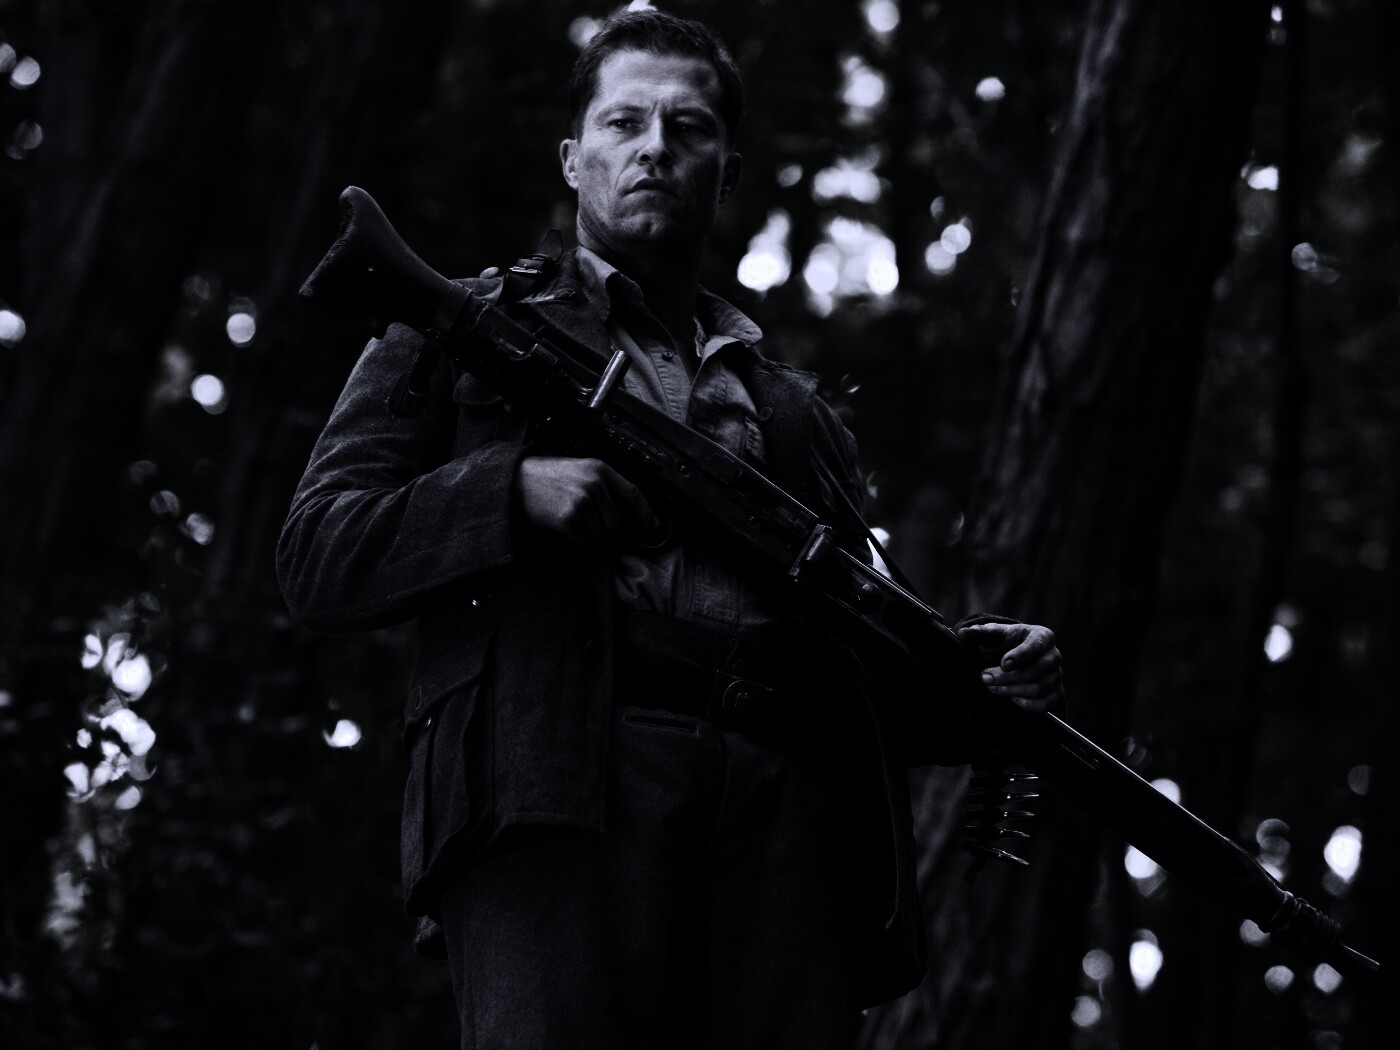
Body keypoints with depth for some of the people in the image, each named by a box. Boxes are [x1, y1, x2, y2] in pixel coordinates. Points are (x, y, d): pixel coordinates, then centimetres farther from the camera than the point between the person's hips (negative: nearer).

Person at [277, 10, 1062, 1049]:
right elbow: (315, 557, 11)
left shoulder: (797, 409, 33)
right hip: (558, 786, -3)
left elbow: (857, 657, 31)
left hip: (785, 805, 4)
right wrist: (516, 493, -5)